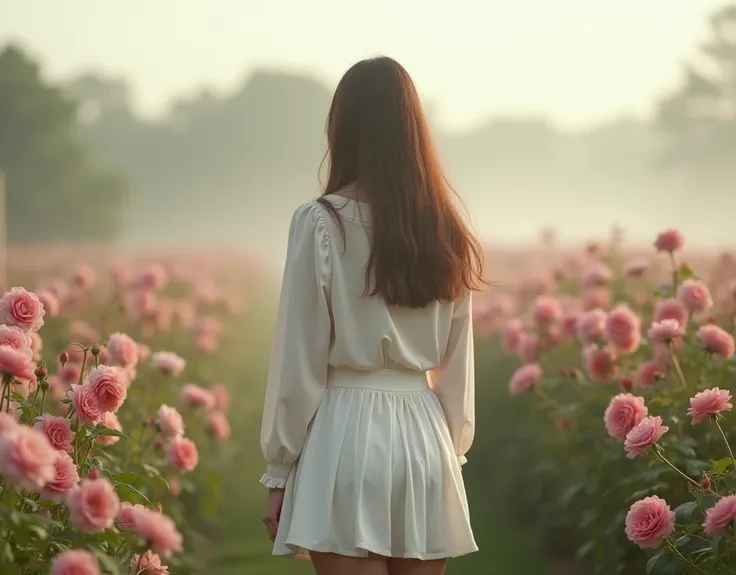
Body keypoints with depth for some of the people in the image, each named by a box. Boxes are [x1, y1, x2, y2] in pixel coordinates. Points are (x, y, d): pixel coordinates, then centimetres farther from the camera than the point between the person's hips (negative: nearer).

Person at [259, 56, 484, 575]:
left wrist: (280, 470, 0)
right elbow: (457, 365, 10)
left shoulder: (322, 222, -8)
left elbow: (301, 359, -7)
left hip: (348, 433, -5)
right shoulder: (444, 231, 6)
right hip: (425, 434, 5)